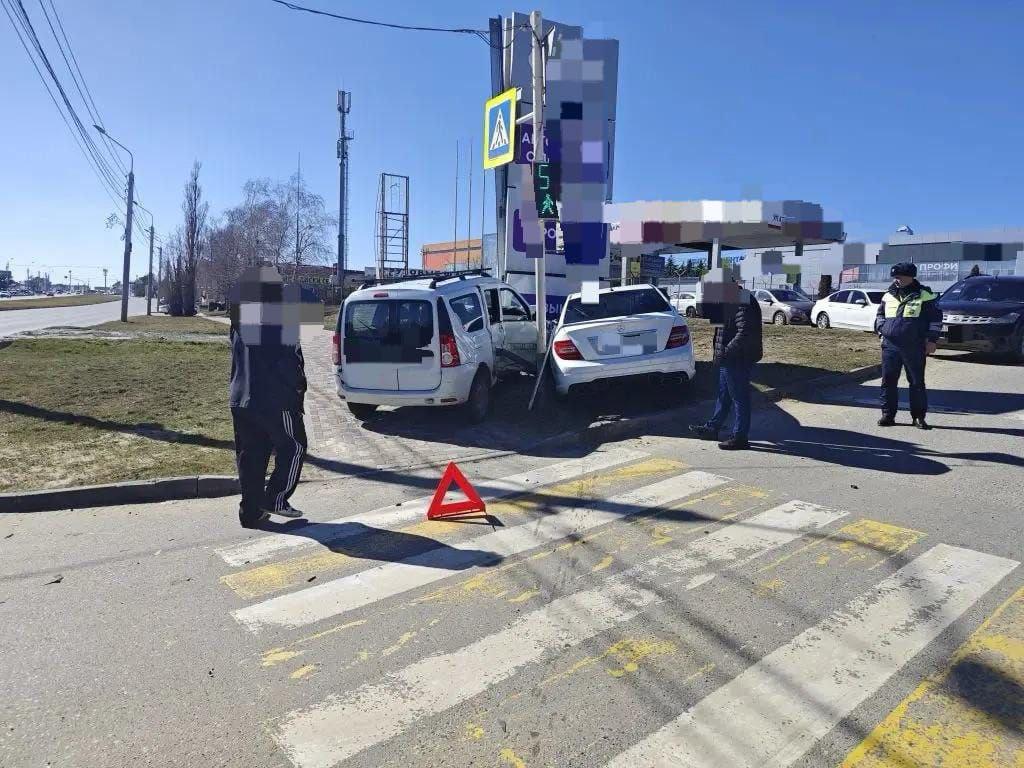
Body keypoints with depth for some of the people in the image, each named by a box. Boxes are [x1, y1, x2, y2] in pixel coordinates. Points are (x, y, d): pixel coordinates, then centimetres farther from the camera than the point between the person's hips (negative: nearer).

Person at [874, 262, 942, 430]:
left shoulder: (924, 296, -1)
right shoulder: (888, 296, 11)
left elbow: (936, 318, 1)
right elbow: (879, 315, 24)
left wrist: (931, 340, -5)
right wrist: (881, 331, 10)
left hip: (914, 348, -3)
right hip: (890, 346, 4)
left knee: (917, 382, 3)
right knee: (888, 381, 4)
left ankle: (919, 417, 11)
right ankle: (888, 415, 12)